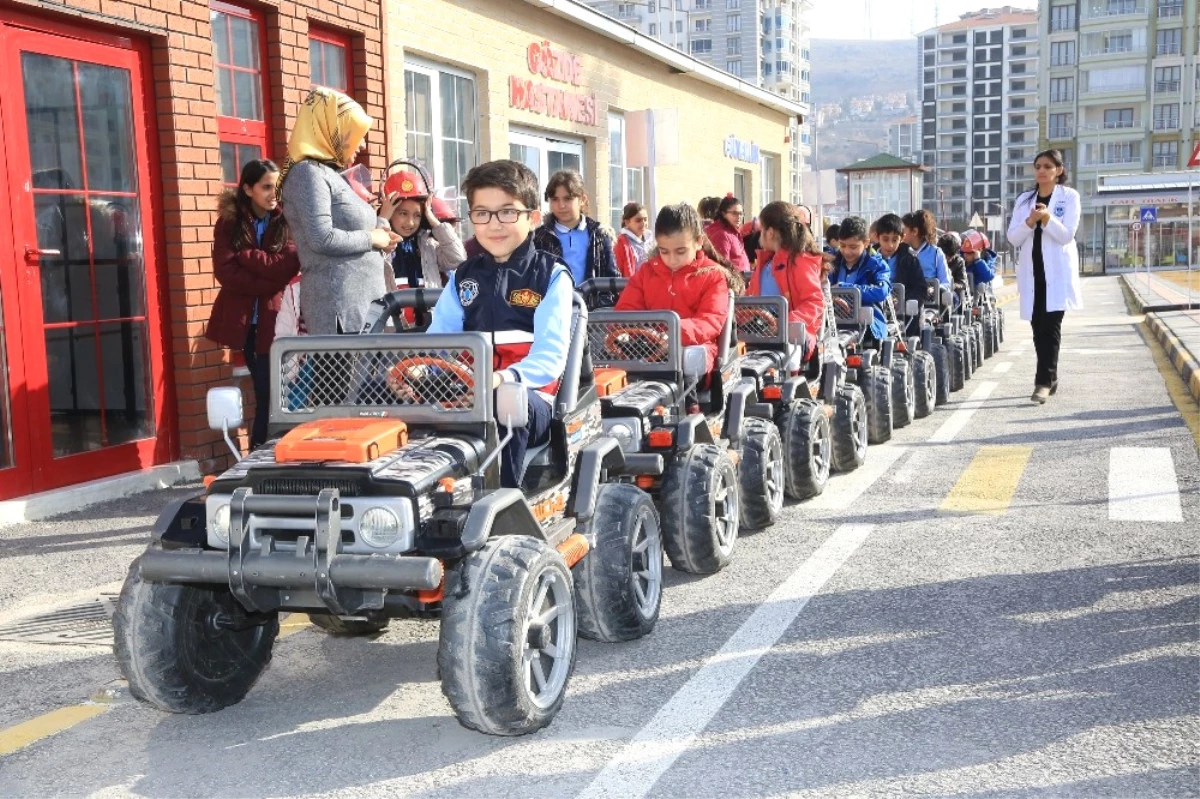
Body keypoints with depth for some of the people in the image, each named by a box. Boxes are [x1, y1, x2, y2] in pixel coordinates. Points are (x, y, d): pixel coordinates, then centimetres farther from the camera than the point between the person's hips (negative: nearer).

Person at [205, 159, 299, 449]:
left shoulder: (289, 221, 2)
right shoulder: (229, 223, 3)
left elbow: (285, 268, -13)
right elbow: (225, 272, -9)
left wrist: (245, 255, -13)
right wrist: (267, 283, -15)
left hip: (275, 319, -1)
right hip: (244, 320, 1)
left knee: (272, 395, -3)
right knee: (264, 394, 8)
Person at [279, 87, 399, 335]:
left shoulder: (330, 173, 20)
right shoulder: (308, 172, -9)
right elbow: (322, 239, -20)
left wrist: (379, 232, 7)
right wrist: (371, 238, -7)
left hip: (361, 298, 9)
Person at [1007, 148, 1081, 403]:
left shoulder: (1069, 196, 3)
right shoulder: (1024, 199, 13)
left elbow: (1066, 235, -7)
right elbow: (1012, 238, 5)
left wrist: (1047, 218, -23)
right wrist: (1029, 222, -13)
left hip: (1058, 272, -4)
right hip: (1032, 272, 4)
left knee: (1051, 325, -13)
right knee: (1038, 327, 6)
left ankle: (1044, 381, -15)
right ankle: (1049, 379, 16)